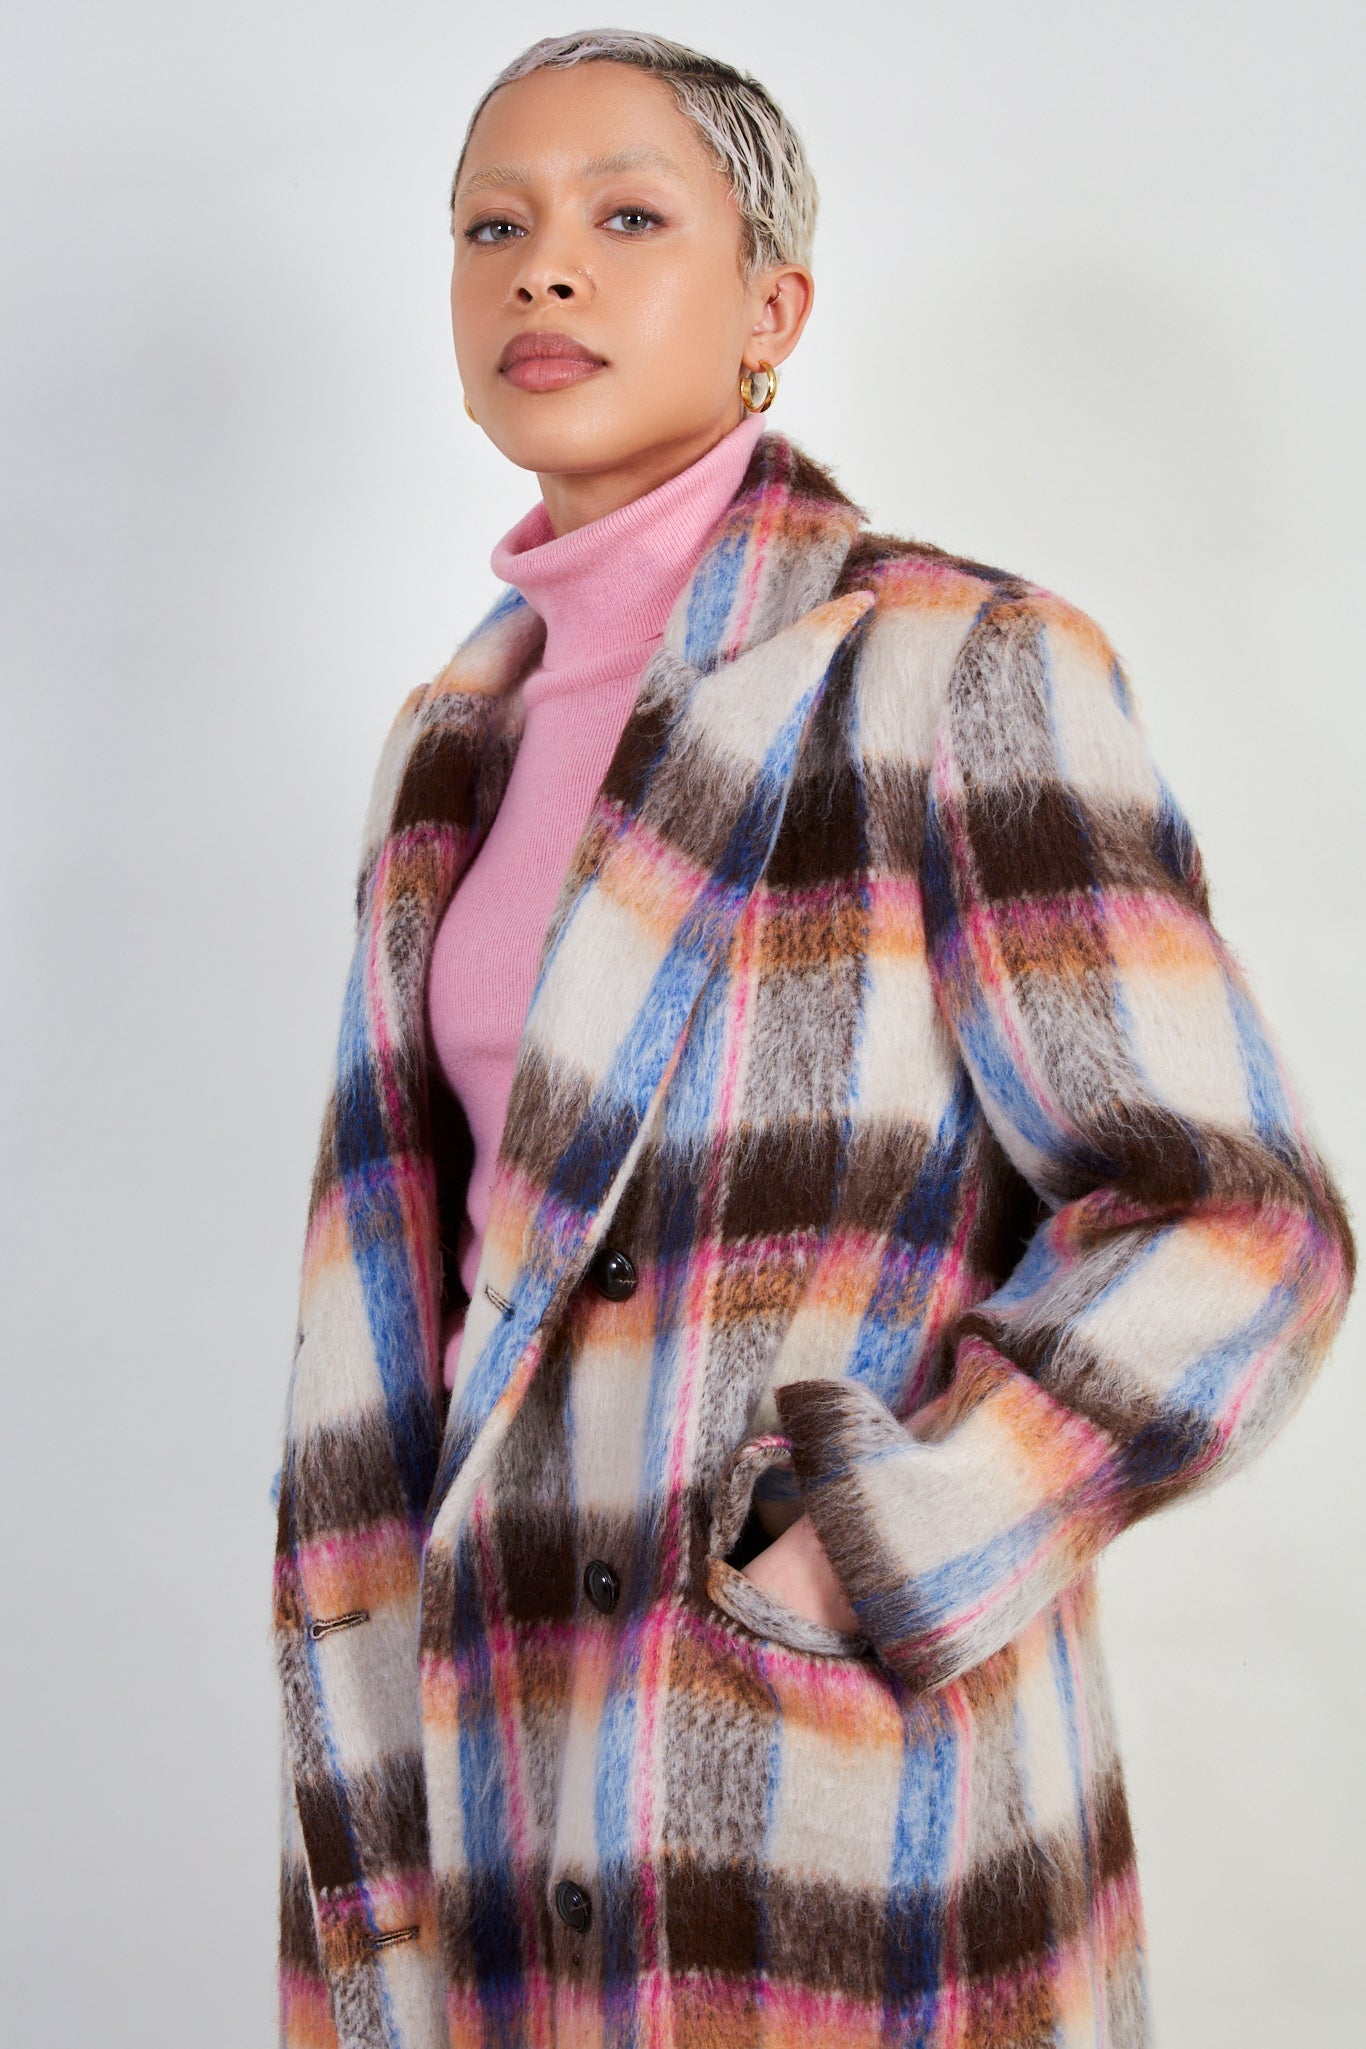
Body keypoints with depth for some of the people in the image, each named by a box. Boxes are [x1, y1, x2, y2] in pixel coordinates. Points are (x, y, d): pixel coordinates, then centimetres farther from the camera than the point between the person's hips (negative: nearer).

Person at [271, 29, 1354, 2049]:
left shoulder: (966, 667, -11)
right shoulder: (478, 735, 9)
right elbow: (412, 1230, 11)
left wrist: (806, 1607, -18)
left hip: (844, 1742, -6)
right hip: (536, 1760, 6)